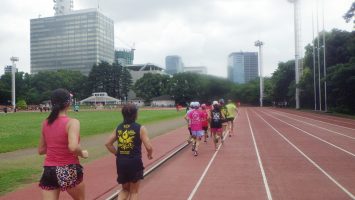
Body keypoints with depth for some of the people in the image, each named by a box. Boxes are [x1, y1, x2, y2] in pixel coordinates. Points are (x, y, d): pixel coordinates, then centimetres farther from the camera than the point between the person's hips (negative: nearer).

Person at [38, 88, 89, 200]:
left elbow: (41, 150, 13)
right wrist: (82, 153, -10)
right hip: (69, 171, -5)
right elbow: (73, 147, -29)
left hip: (49, 170, 5)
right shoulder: (72, 122, -14)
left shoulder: (45, 123, 4)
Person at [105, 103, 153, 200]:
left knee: (125, 189, 24)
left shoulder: (118, 127, 5)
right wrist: (150, 154, 7)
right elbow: (148, 147, -13)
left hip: (121, 162, 4)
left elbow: (108, 143, 8)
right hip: (134, 162, -4)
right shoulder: (140, 128, -9)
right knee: (134, 191, 15)